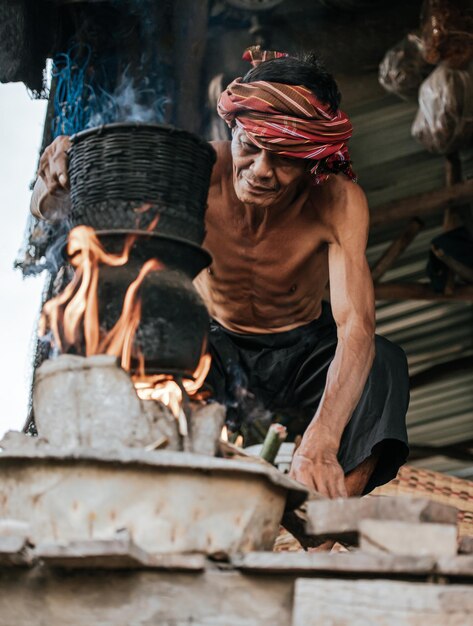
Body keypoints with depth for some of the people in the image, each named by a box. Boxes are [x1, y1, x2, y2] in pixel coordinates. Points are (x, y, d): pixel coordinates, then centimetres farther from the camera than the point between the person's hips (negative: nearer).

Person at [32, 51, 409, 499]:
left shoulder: (339, 201, -26)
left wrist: (320, 443, -55)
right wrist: (57, 182, -45)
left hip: (301, 353, -1)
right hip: (216, 350, 1)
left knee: (383, 363, -32)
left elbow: (357, 328, -38)